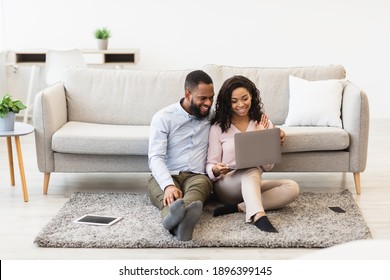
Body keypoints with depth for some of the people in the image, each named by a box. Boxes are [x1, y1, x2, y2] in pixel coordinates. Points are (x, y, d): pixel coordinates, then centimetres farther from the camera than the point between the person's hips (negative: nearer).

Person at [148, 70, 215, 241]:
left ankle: (178, 217, -72)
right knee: (165, 194, -39)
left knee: (201, 184, -37)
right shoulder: (163, 117, -1)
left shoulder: (213, 115, 12)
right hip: (166, 177, -1)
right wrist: (168, 185, -32)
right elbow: (156, 157, -11)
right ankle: (178, 222, -75)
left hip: (197, 176, 2)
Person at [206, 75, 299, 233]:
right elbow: (210, 165, -3)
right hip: (226, 186, -3)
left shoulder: (264, 123, 6)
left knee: (292, 188, -24)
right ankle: (258, 216, -55)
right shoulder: (218, 127, 0)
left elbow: (268, 166, 2)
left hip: (252, 185, 4)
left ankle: (238, 208, -31)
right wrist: (216, 170, -27)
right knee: (252, 169, -35)